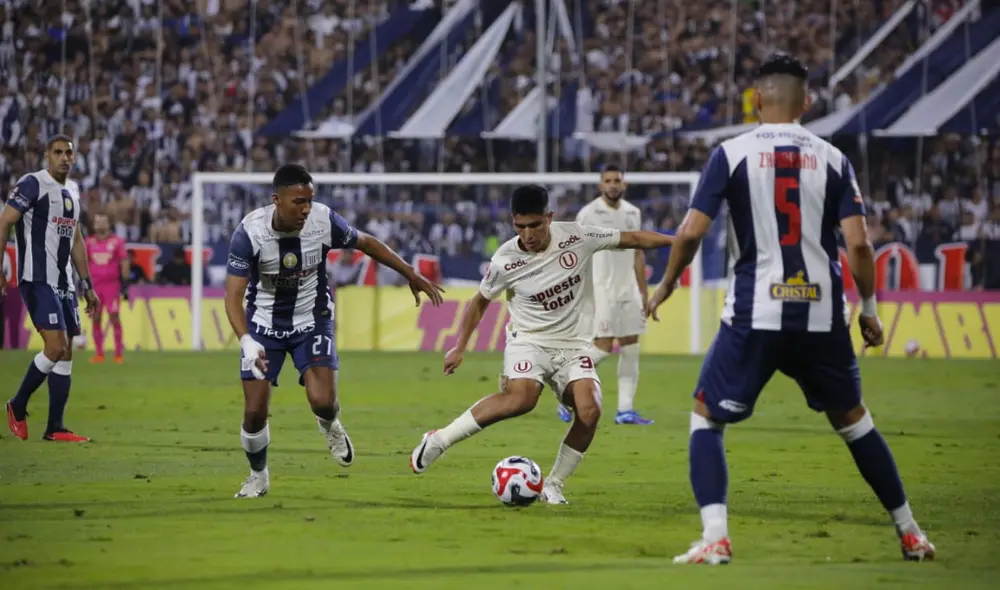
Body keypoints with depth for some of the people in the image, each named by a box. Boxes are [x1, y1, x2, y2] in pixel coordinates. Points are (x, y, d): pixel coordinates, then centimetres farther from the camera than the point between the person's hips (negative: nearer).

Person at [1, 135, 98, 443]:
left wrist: (87, 284, 22)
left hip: (63, 283, 8)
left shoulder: (72, 190, 15)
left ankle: (55, 427, 7)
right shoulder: (32, 184, -8)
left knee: (65, 353, 4)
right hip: (37, 279, -8)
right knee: (56, 346, -16)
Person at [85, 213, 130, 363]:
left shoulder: (116, 242, 0)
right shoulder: (89, 242, 9)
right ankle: (99, 354, 8)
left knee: (114, 317, -7)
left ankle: (118, 354, -2)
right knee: (95, 318, 2)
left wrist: (125, 283, -3)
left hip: (111, 284, -3)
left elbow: (124, 262, 1)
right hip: (94, 284, 3)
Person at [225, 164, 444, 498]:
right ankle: (258, 476, 25)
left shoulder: (324, 221, -21)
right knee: (255, 412, -5)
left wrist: (412, 276, 8)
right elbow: (233, 296, -26)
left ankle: (330, 425, 22)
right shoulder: (250, 232, -26)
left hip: (312, 320, 1)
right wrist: (247, 342, -42)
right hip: (264, 324, -1)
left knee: (323, 402, -18)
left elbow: (366, 243, 0)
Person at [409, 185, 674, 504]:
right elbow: (480, 301, 6)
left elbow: (634, 238, 1)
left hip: (574, 345, 2)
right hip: (529, 340, -2)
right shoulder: (505, 261, -12)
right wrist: (460, 348, 3)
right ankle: (439, 440, -22)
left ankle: (553, 486, -5)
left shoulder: (577, 236, -10)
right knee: (521, 397, -34)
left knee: (589, 411, -23)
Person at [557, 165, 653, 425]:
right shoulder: (589, 214, -7)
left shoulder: (633, 213, 11)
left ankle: (625, 410, 4)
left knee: (630, 350, 2)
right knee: (603, 348, -9)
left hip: (629, 291, 6)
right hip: (601, 291, -6)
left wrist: (643, 293, 13)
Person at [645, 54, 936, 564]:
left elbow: (690, 233, -7)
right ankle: (909, 533, 26)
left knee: (706, 417, 11)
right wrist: (869, 307, 10)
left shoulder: (732, 153, -2)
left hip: (754, 315, -3)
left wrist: (666, 285, 10)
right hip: (822, 316, 3)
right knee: (852, 419, 22)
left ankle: (715, 537, -8)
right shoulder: (831, 159, 4)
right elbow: (858, 242, -3)